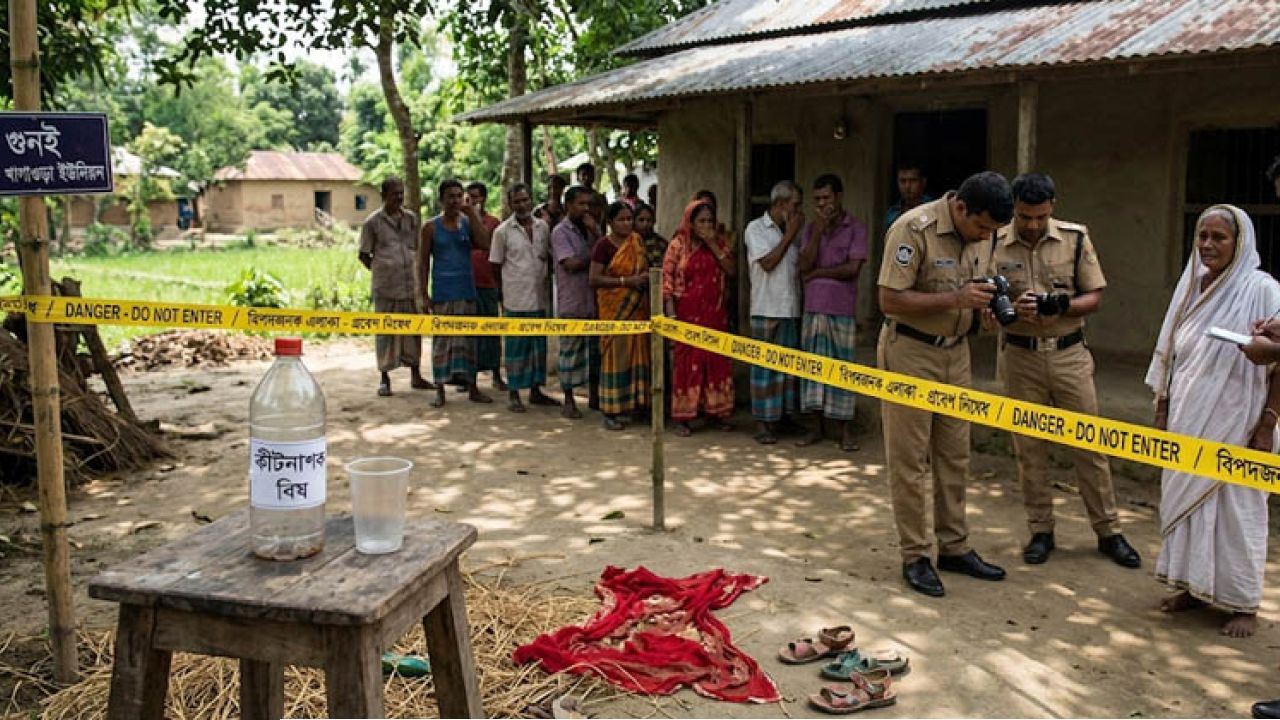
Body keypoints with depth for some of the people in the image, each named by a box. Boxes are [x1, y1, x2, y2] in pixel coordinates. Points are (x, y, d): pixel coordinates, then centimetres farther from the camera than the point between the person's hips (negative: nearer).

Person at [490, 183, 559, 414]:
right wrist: (509, 289, 3)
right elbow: (496, 267, -2)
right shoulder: (502, 231, -7)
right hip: (515, 299, -4)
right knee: (516, 347, 2)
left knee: (539, 345, 11)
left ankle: (535, 390, 23)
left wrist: (543, 279, 5)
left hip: (540, 298, 4)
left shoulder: (543, 227, 5)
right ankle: (514, 395, 10)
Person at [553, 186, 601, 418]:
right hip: (571, 302, -6)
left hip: (593, 300, 6)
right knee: (571, 351, 0)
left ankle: (594, 396, 23)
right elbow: (571, 264, -16)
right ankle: (569, 401, 10)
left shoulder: (592, 228, 13)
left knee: (595, 348, 11)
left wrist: (594, 231, -8)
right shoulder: (561, 231, -6)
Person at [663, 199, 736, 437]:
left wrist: (713, 245, -10)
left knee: (717, 362, 6)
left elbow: (732, 271, -4)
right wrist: (671, 314, -13)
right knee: (687, 363, -1)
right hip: (687, 315, -3)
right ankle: (682, 417, 6)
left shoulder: (721, 242, 9)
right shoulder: (678, 245, -2)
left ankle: (716, 412, 16)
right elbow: (667, 280, -6)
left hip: (716, 315, 3)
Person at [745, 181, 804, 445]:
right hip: (767, 309, -6)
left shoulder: (790, 232, 14)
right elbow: (768, 263, -13)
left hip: (791, 309, 6)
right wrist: (790, 235, -8)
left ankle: (779, 416, 16)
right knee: (765, 365, -2)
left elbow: (801, 266, 13)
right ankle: (762, 423, 5)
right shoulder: (756, 228, -2)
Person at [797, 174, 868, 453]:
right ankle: (820, 427, 17)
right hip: (813, 307, 4)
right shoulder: (811, 229, 11)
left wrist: (818, 273, -5)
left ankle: (846, 430, 7)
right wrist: (818, 229, -9)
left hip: (842, 309, -4)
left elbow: (852, 268, -11)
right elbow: (805, 266, -3)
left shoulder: (855, 228, -1)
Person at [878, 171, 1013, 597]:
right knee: (910, 458, 0)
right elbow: (890, 300, -22)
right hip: (910, 351, -7)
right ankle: (915, 557, 10)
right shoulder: (913, 229, -20)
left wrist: (987, 302, -7)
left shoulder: (981, 233, 2)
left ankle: (954, 548, 24)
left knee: (954, 455, 12)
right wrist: (956, 298, -28)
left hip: (955, 351, 7)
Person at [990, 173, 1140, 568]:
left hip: (1069, 354, 0)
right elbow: (987, 310, -3)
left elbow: (1094, 298, 1)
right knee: (1029, 447, 7)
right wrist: (1012, 309, -24)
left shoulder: (1075, 238, -3)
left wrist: (1062, 305, -19)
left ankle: (1108, 532, 18)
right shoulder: (995, 244, -4)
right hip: (1020, 355, 0)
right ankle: (1040, 531, 20)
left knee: (1089, 443, 6)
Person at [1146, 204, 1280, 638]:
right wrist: (1162, 411, 12)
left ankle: (1243, 603, 15)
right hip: (1187, 423, 6)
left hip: (1233, 426, -5)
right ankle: (1194, 586, 26)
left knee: (1235, 509, 2)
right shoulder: (1191, 286, 7)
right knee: (1185, 500, 11)